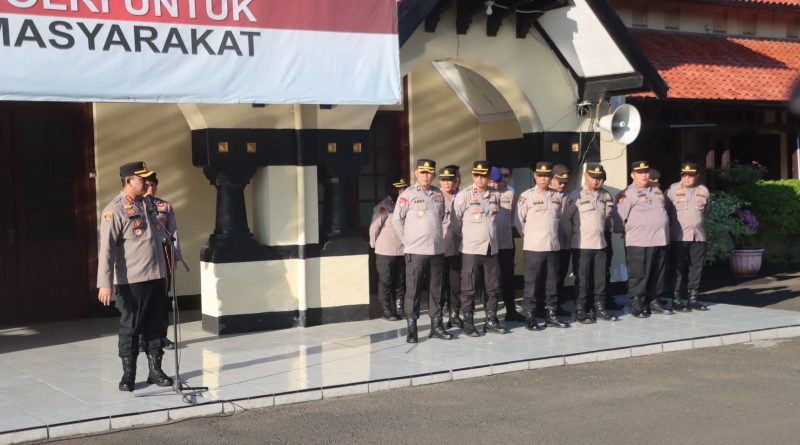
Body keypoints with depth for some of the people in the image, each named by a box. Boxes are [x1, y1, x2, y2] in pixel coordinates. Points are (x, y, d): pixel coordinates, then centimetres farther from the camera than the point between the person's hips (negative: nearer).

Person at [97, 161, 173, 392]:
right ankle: (128, 375, 14)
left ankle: (155, 370, 22)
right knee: (130, 328, 4)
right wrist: (105, 283, -22)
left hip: (156, 277, 7)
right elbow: (106, 249, -16)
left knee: (155, 327, 12)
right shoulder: (115, 210, -11)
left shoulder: (147, 204, 11)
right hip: (132, 281, -6)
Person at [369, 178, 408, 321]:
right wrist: (374, 244, -1)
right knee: (386, 282, 4)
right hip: (385, 253, -6)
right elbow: (374, 227, -11)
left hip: (401, 251, 6)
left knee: (400, 282, 13)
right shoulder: (383, 207, -14)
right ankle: (387, 311, 12)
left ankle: (400, 308, 22)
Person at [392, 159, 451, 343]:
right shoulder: (408, 194, -3)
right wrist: (407, 240, -2)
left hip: (437, 250, 4)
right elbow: (397, 219, -1)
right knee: (413, 290, -1)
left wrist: (438, 237, 14)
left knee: (436, 290, 9)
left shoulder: (439, 194, 11)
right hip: (415, 251, -4)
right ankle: (411, 329, 4)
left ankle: (436, 325, 18)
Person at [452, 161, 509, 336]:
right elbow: (455, 219, -3)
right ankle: (468, 323, 7)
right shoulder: (464, 195, -6)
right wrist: (466, 235, 5)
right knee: (469, 289, -1)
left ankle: (491, 321, 19)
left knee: (493, 287, 8)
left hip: (491, 248, 4)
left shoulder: (495, 195, 7)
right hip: (471, 249, -4)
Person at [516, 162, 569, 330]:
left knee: (552, 282, 9)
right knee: (532, 283, -1)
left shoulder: (557, 196, 8)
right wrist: (530, 236, 3)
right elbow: (519, 221, -2)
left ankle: (550, 314, 19)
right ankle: (529, 316, 5)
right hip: (533, 247, -4)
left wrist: (551, 234, 13)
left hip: (553, 246, 4)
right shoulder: (527, 196, -5)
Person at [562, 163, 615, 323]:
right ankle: (580, 311, 5)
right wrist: (572, 238, -5)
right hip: (582, 245, -5)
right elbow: (565, 219, -7)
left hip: (600, 243, 5)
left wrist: (602, 230, 12)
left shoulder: (604, 195, 9)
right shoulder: (576, 196, -7)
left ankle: (600, 308, 20)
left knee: (600, 278, 9)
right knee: (582, 279, -1)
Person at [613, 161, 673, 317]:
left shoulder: (656, 191, 18)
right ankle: (636, 305, 2)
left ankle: (653, 301, 23)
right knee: (638, 275, -5)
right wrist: (626, 232, -3)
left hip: (660, 240, 7)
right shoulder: (627, 194, -6)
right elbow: (619, 216, -8)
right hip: (639, 242, -7)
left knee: (657, 274, 12)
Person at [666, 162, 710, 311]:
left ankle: (692, 299, 15)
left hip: (699, 236, 4)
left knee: (696, 268, 6)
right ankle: (677, 300, 3)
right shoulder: (673, 190, -2)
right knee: (679, 269, -2)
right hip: (679, 237, -4)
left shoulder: (704, 191, 9)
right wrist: (672, 226, 6)